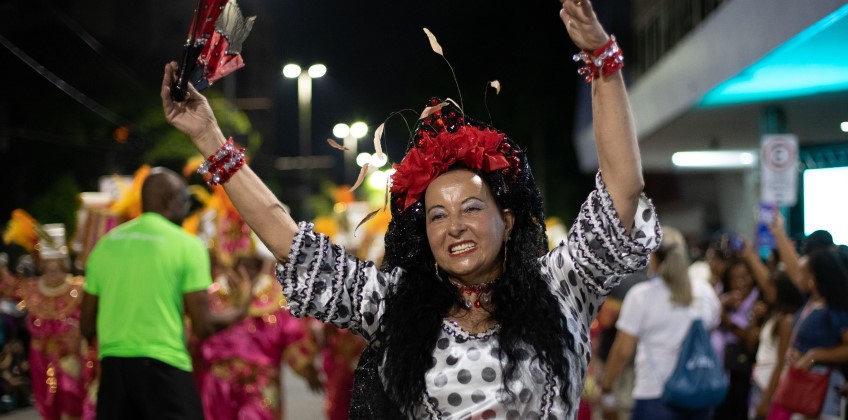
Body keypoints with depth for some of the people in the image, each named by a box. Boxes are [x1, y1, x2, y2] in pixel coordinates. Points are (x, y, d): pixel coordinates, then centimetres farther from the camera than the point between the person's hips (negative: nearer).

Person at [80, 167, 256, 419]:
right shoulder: (186, 245, -4)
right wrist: (240, 310, 13)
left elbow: (87, 325, 13)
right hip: (163, 366, -5)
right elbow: (203, 325, -6)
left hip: (113, 364, 5)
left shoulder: (106, 244, 10)